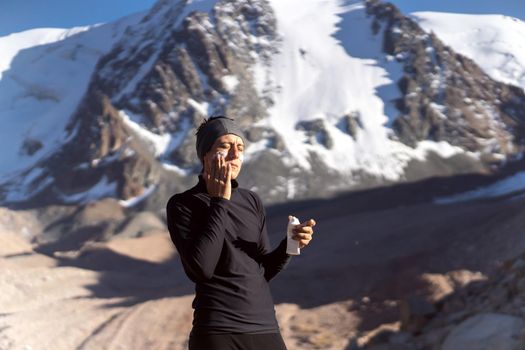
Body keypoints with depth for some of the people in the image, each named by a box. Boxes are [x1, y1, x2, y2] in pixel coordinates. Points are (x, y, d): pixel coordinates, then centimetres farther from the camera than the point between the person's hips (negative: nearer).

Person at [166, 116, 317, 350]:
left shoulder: (252, 202, 12)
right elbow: (201, 268, -17)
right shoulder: (182, 205, -3)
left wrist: (289, 244, -4)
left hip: (266, 330, 5)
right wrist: (220, 202, -10)